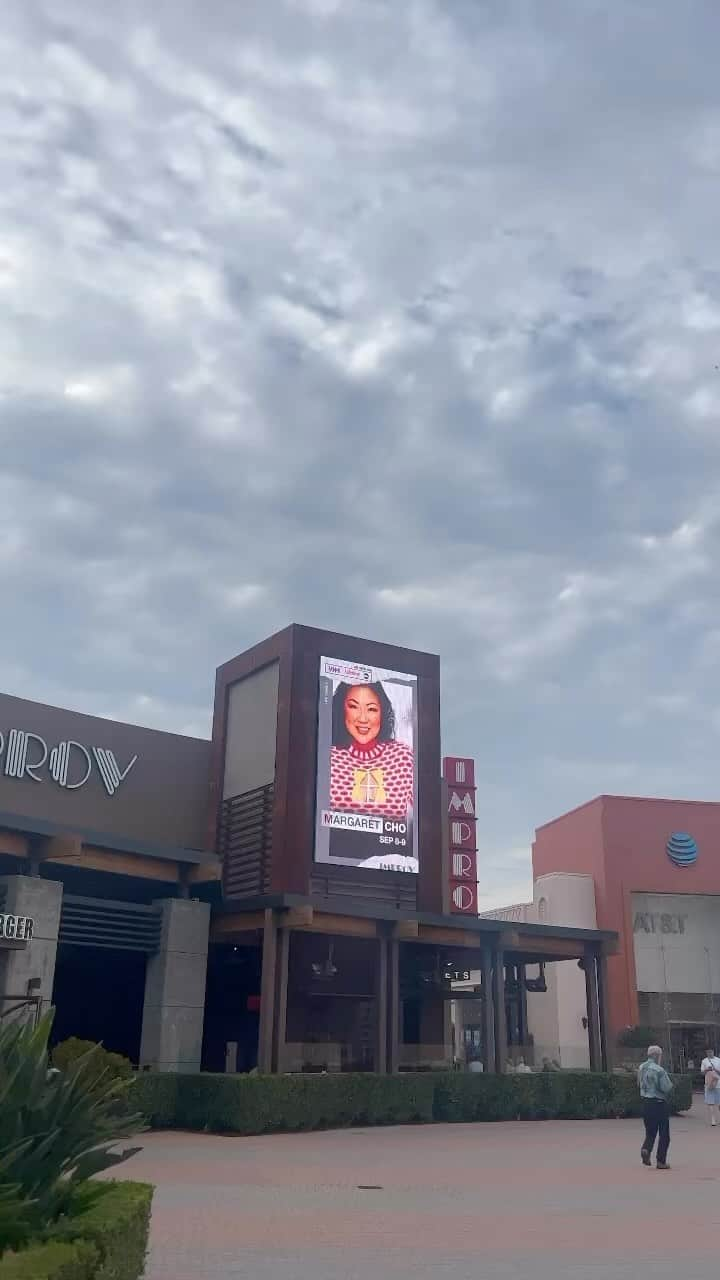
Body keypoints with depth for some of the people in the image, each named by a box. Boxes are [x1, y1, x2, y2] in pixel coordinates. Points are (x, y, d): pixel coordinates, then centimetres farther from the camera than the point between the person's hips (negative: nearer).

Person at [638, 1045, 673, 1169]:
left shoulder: (641, 1068, 4)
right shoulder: (659, 1070, -19)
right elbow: (667, 1088, -18)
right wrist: (670, 1083, 2)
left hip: (645, 1102, 6)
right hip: (659, 1103, -6)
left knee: (650, 1131, 17)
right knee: (664, 1134, 7)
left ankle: (646, 1149, -8)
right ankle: (661, 1161, 9)